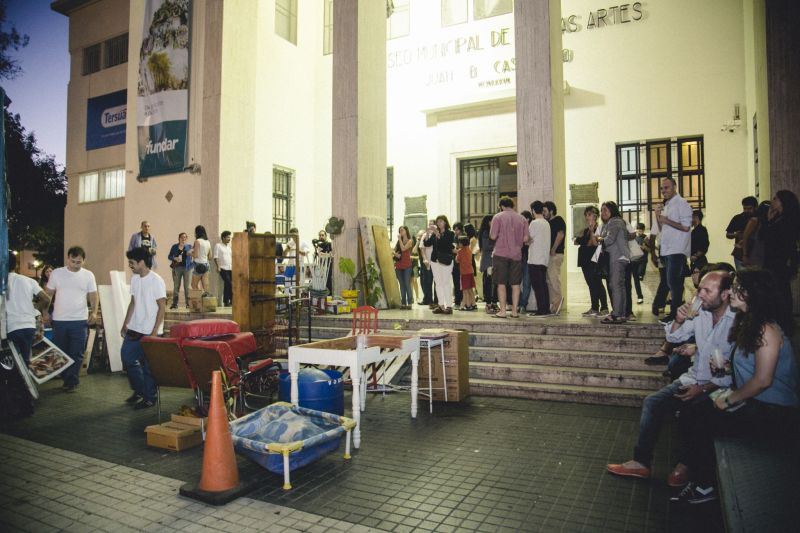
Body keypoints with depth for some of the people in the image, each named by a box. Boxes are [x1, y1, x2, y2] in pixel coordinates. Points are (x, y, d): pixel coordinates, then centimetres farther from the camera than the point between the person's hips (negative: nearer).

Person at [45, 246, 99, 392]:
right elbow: (48, 294, 8)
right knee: (60, 352, 12)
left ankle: (71, 381, 11)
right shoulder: (57, 273, 1)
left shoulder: (88, 275, 0)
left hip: (80, 321, -1)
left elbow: (93, 296, 1)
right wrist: (45, 312, 2)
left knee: (76, 353, 1)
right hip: (59, 320, 1)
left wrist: (94, 312, -14)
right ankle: (68, 379, 26)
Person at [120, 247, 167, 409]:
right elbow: (133, 303, 16)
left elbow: (162, 307, -15)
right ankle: (139, 390, 30)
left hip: (149, 331, -8)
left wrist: (155, 332, -18)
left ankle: (149, 398, 16)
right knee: (127, 358, 12)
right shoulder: (135, 279, 8)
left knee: (148, 365, 1)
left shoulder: (156, 281, -15)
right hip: (134, 329, 8)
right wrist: (125, 324, 15)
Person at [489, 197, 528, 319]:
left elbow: (493, 236, -8)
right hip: (516, 254, 3)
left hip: (501, 254, -3)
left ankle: (502, 311, 1)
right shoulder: (521, 218, 7)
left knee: (501, 283, 2)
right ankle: (515, 311, 10)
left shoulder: (498, 217, -3)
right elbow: (525, 238, 4)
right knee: (515, 284, 8)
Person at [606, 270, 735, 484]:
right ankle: (641, 462, 0)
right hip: (692, 378, 7)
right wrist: (678, 320, -8)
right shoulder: (701, 311, 3)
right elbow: (674, 337, 13)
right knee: (652, 403, -6)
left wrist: (704, 388, -20)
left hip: (718, 387, -7)